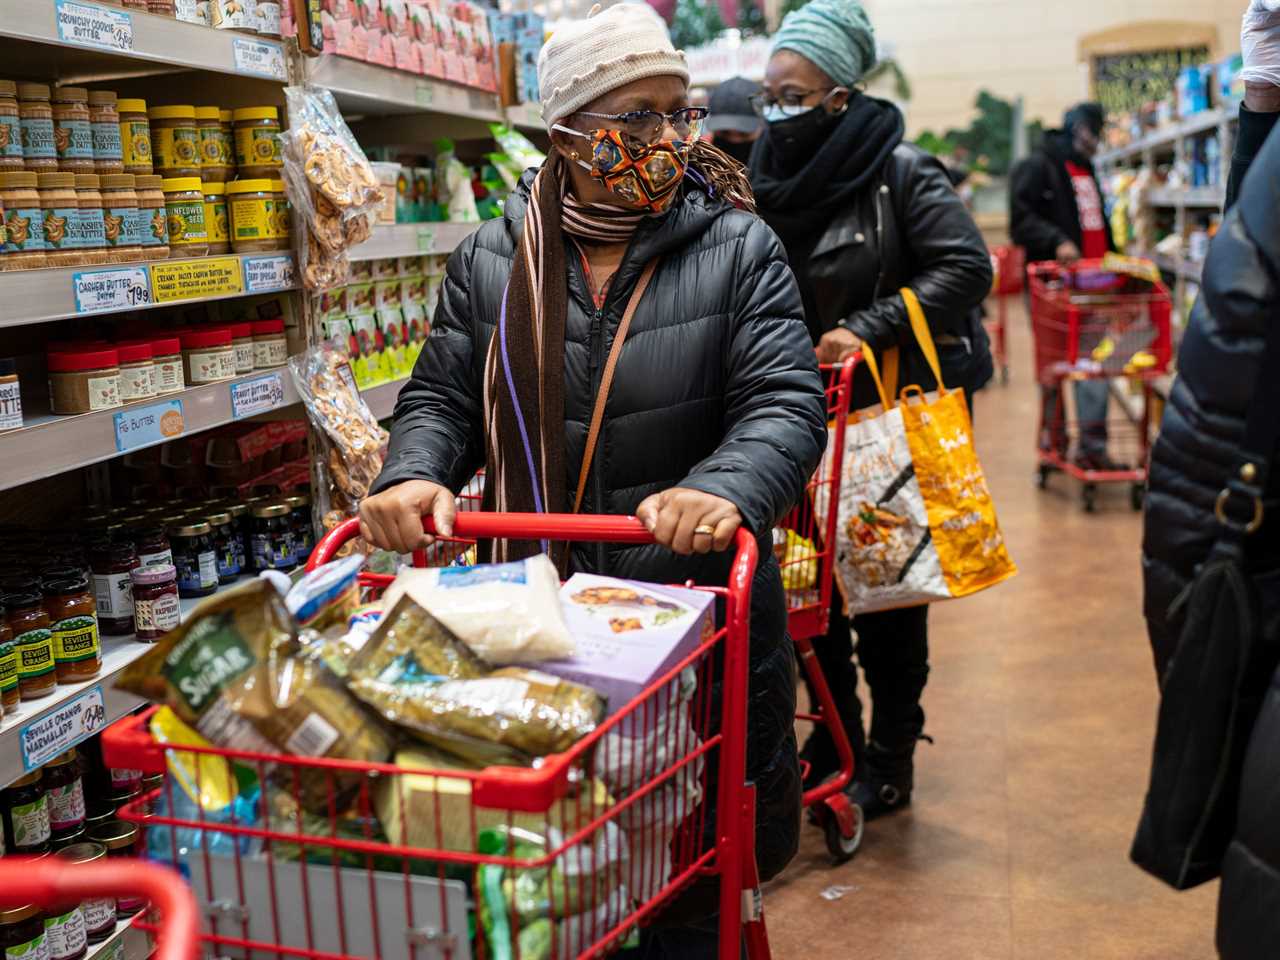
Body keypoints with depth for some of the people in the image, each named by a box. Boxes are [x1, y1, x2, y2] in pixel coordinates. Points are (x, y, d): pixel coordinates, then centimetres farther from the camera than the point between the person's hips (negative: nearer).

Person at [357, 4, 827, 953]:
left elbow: (785, 401, -9)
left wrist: (728, 489, -29)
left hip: (697, 601, -1)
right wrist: (413, 476, -12)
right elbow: (441, 395, 10)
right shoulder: (490, 262, 6)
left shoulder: (739, 250, -1)